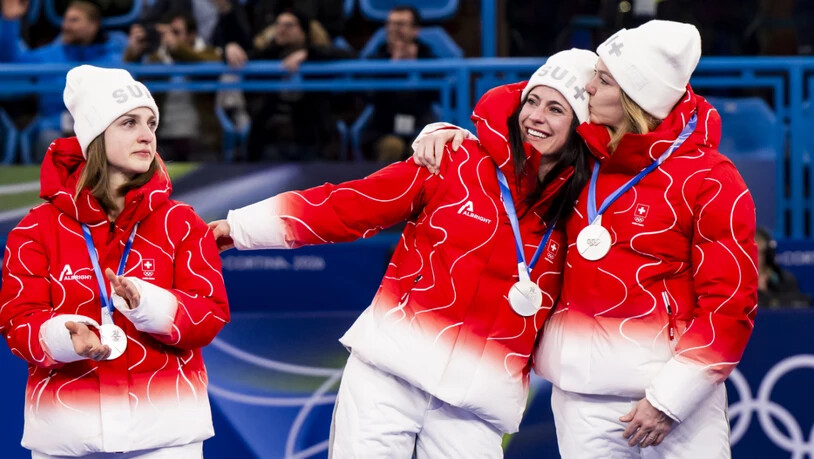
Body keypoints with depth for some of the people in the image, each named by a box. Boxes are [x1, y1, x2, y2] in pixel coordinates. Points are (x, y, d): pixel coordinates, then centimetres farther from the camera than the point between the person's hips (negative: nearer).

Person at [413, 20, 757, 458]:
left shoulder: (710, 182, -9)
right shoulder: (579, 153, 4)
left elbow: (728, 303, -11)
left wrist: (671, 397, -14)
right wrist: (447, 135, 2)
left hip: (675, 378, -4)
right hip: (583, 390, 4)